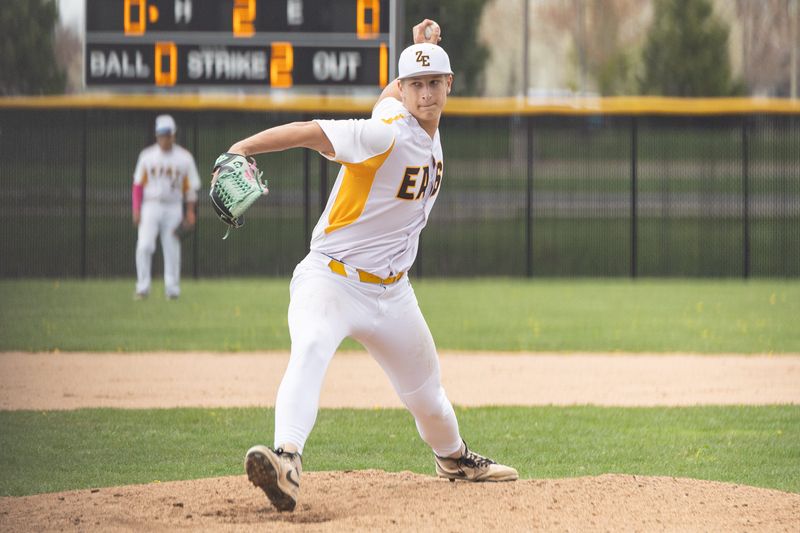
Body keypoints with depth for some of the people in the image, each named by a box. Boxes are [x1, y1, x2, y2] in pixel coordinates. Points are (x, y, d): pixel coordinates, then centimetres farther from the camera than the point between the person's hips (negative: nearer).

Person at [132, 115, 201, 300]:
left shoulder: (184, 158, 2)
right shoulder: (147, 156, 4)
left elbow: (191, 187, 4)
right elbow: (138, 184, 7)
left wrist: (190, 213, -3)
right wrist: (136, 210, -1)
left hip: (173, 208, 0)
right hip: (150, 207, 0)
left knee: (171, 249, 1)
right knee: (144, 246, -13)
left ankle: (172, 289, 11)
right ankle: (142, 288, -6)